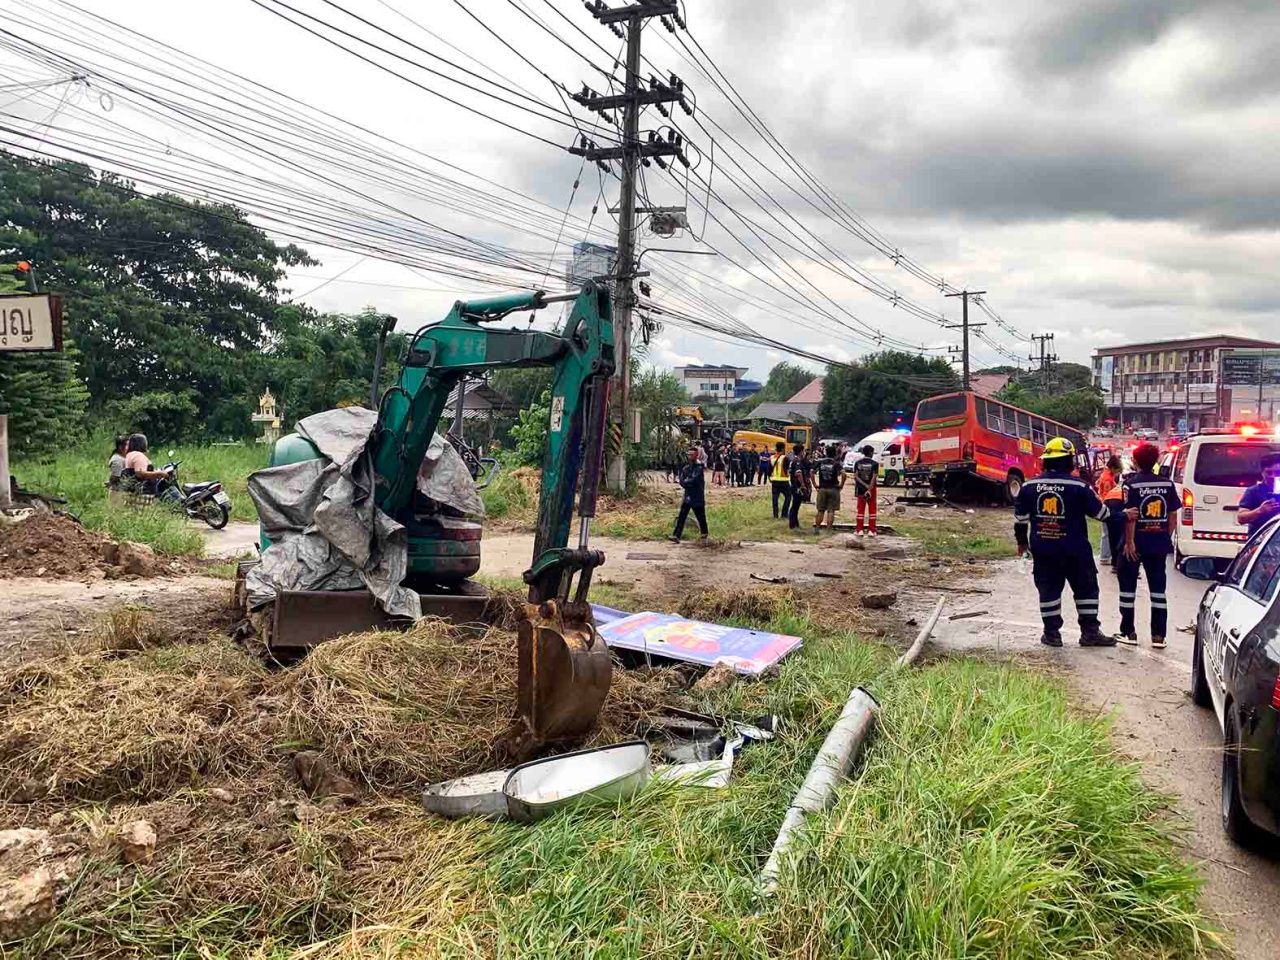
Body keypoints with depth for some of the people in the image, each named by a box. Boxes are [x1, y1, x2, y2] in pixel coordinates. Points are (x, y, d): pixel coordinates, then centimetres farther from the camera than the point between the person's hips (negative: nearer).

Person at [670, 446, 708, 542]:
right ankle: (676, 536, -8)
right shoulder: (685, 468, 8)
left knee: (701, 517, 9)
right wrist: (690, 483, -16)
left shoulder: (699, 468, -10)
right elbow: (681, 482, 0)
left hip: (697, 497, -5)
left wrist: (686, 482, -7)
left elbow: (694, 481, -22)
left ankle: (704, 534, 29)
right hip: (687, 496, 5)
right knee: (681, 516, -4)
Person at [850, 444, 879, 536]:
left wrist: (865, 486, -11)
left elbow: (856, 476, -7)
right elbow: (874, 477, -15)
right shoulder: (874, 464, -7)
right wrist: (869, 489, -17)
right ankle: (871, 530, 5)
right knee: (872, 509, 7)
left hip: (860, 489, 2)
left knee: (861, 509, 9)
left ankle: (859, 530, 8)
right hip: (872, 488, -2)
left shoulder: (857, 463, 1)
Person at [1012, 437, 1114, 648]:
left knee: (1048, 590, 10)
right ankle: (1090, 632, 13)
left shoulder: (1029, 486, 0)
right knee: (1086, 589, 11)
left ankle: (1052, 633, 12)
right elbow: (1100, 512, -1)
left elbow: (1020, 517, 6)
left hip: (1042, 550, 3)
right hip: (1074, 550, -2)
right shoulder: (1079, 486, -10)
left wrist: (1022, 541, 19)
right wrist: (1117, 513, 21)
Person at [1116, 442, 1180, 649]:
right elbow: (1173, 516, 4)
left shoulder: (1132, 484, -10)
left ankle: (1128, 632, 9)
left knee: (1128, 586, 8)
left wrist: (1129, 542, -13)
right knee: (1158, 588, 10)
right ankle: (1158, 635, 10)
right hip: (1159, 543, 4)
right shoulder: (1167, 484, 3)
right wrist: (1167, 538, 13)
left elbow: (1131, 516, -16)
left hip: (1136, 543, -4)